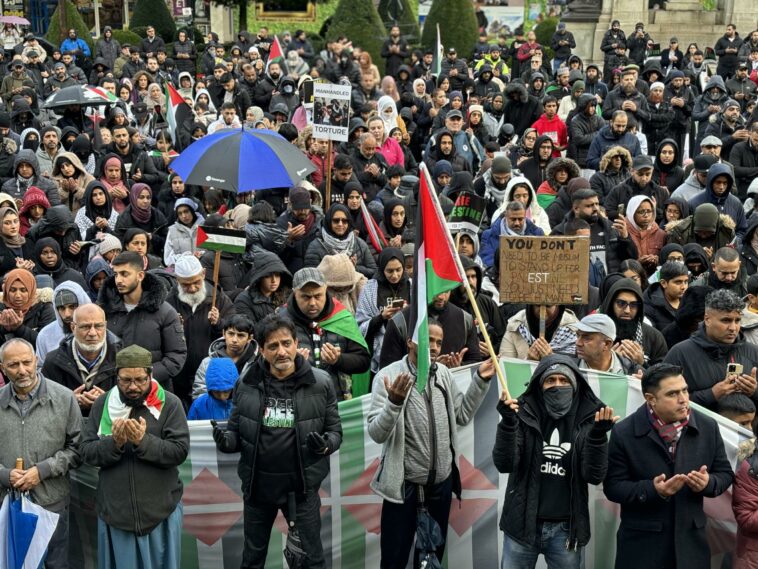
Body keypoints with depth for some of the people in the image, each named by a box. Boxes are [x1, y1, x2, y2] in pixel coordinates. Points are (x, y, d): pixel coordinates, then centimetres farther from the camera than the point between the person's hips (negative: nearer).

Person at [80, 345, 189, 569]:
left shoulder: (170, 404, -5)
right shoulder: (102, 404, 3)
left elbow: (180, 451, -11)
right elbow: (87, 452, -1)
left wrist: (144, 441, -24)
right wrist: (113, 443, -19)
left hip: (160, 509, -2)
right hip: (115, 510, 2)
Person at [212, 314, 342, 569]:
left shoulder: (321, 383, -9)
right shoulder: (246, 383, -4)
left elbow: (335, 431, -1)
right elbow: (236, 430, 5)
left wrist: (325, 445, -23)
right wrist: (225, 440, -17)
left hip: (302, 485, -2)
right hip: (257, 484, 2)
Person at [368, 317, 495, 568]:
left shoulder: (443, 373, 3)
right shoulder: (388, 376, -15)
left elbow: (462, 416, 6)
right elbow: (376, 433, -20)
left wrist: (480, 380, -2)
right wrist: (394, 402, -38)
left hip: (441, 482, 5)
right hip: (404, 485, -5)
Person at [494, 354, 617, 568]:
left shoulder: (587, 420, -2)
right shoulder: (524, 414, -4)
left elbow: (594, 476, -8)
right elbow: (504, 464, -12)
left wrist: (598, 435, -23)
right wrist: (507, 422, -25)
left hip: (566, 528, 1)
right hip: (522, 524, 0)